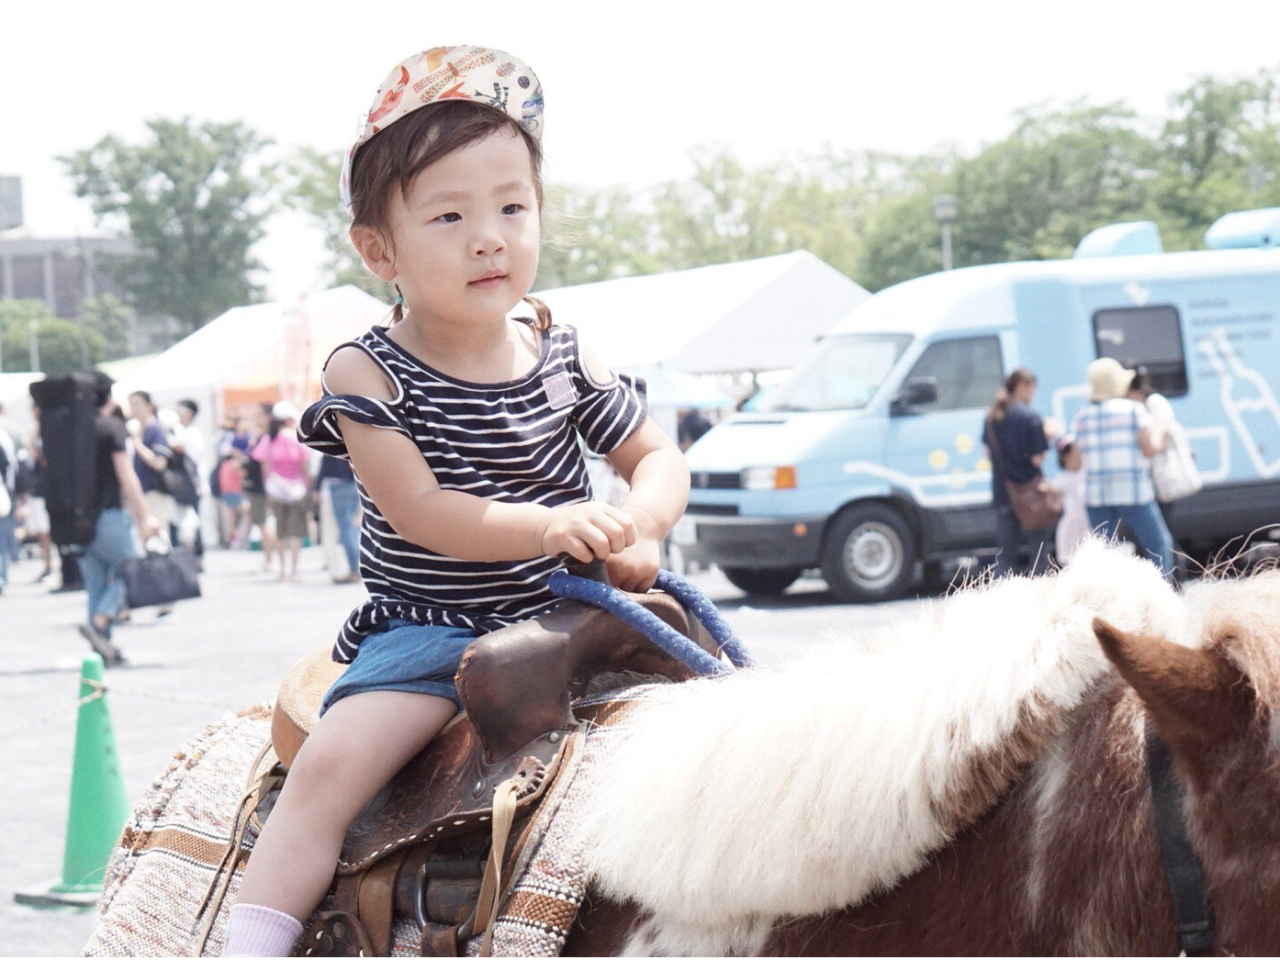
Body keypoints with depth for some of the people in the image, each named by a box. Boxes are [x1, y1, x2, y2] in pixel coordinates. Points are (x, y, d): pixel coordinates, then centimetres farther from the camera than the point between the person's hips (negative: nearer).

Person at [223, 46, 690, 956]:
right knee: (331, 764, -24)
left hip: (565, 619, 4)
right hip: (428, 631, -4)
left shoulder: (562, 356, 3)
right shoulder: (367, 374, -9)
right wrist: (548, 526, -31)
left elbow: (658, 455, 9)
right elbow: (419, 510, -18)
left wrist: (639, 527, -15)